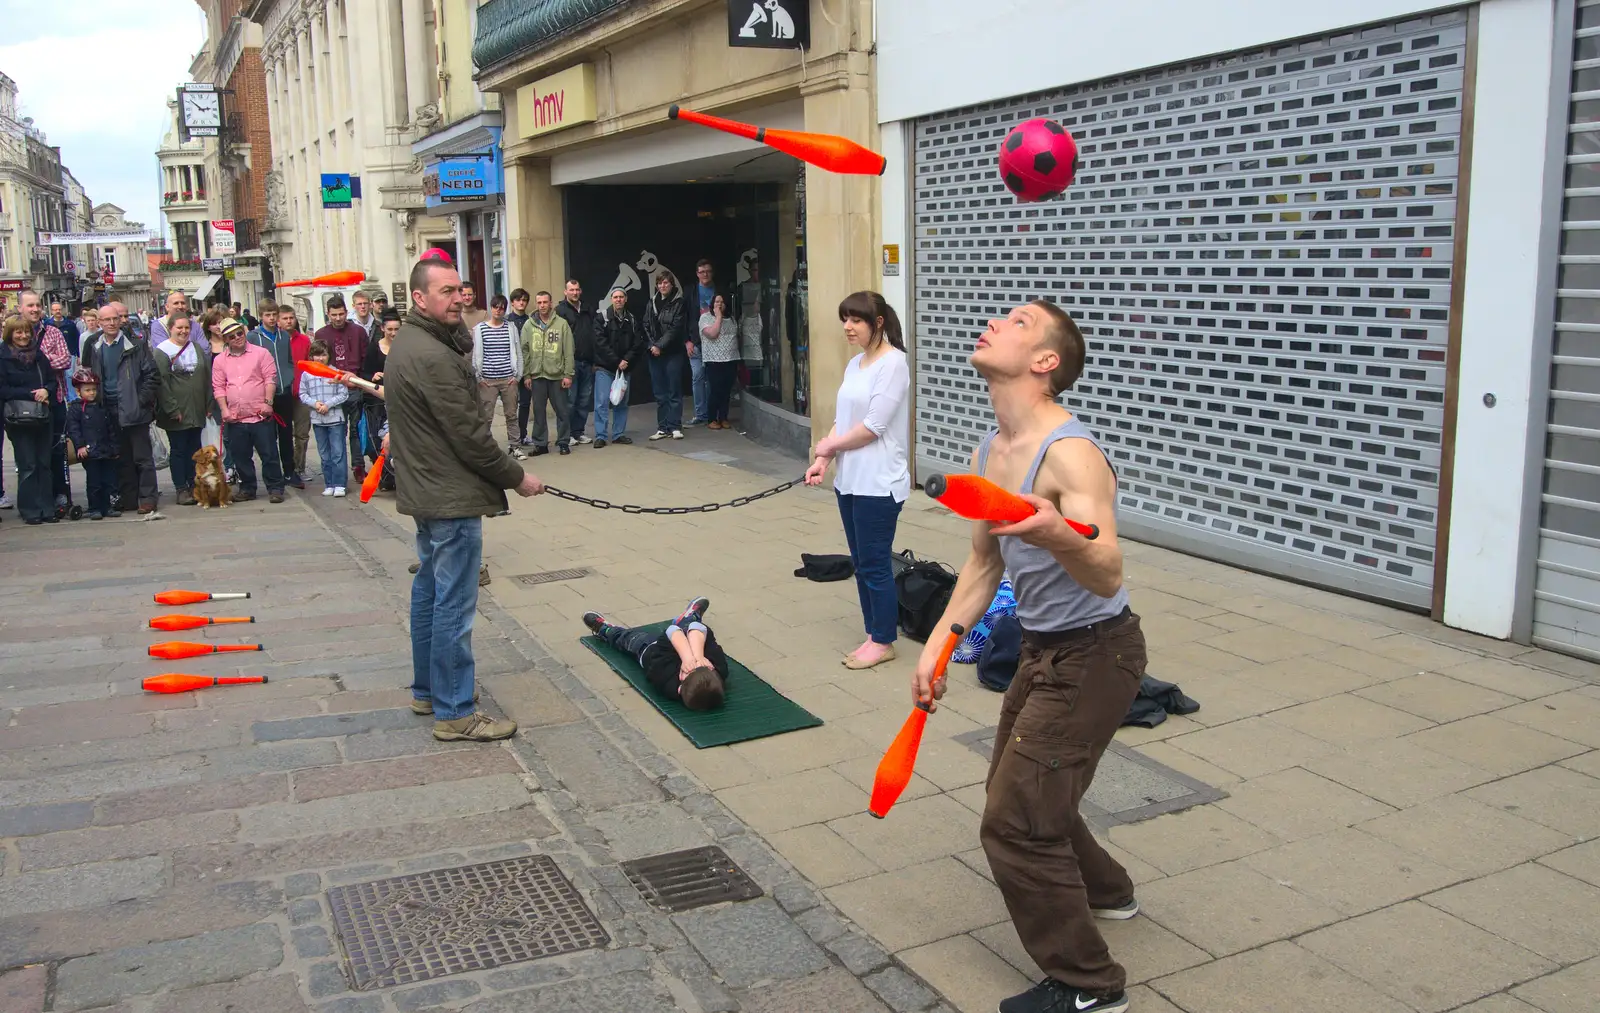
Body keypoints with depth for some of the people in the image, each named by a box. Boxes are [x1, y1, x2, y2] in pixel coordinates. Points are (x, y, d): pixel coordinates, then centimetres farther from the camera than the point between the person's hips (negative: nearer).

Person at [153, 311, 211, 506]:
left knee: (194, 448, 10)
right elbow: (161, 382, -12)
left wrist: (209, 404, 5)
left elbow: (207, 377, 12)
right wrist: (172, 409, -16)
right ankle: (181, 489, 6)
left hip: (197, 411, 5)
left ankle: (194, 486, 18)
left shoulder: (197, 348, 11)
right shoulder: (162, 351, -6)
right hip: (176, 413, -5)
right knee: (179, 450, 2)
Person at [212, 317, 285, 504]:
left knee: (269, 454, -2)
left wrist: (267, 402, -11)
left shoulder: (260, 353, 3)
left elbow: (270, 378, -2)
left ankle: (275, 488, 5)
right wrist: (224, 409, -3)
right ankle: (247, 488, 20)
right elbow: (218, 387, 8)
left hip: (260, 416, -3)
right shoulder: (220, 360, 10)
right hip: (235, 418, 3)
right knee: (241, 457, 9)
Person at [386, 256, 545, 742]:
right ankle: (454, 712, 2)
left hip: (426, 492, 11)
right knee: (454, 605, -5)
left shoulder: (407, 343, 11)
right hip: (452, 499, -11)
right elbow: (469, 436, -20)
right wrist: (517, 477, -9)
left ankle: (427, 689, 31)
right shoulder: (432, 357, -22)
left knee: (429, 592, 19)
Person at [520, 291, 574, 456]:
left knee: (562, 411, 4)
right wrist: (526, 375, -1)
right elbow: (524, 351, 5)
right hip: (536, 375, 2)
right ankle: (540, 443, 16)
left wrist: (568, 374, -7)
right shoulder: (529, 325, 4)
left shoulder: (562, 324, -1)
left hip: (557, 375, -2)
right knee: (538, 411, 7)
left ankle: (563, 442, 15)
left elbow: (568, 351, -3)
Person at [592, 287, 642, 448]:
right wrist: (616, 362, -14)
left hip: (624, 367, 4)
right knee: (602, 402, -6)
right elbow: (601, 343, -11)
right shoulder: (603, 318, -4)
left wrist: (627, 360, -11)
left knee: (621, 403, 8)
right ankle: (600, 436, -2)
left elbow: (638, 344, 3)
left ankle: (618, 434, 17)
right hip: (604, 368, -4)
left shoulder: (631, 320, 8)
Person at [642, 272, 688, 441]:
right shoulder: (651, 303, 12)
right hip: (654, 354, 5)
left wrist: (660, 346, -13)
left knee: (674, 391, -1)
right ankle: (663, 428, 11)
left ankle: (675, 427, 3)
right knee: (660, 393, 7)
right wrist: (652, 346, -5)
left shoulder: (678, 303, -3)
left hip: (672, 353, -4)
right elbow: (646, 327, 9)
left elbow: (675, 328, -10)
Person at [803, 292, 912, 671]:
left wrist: (829, 444, -6)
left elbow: (873, 427, -18)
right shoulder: (854, 364, 12)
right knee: (861, 563, 13)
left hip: (878, 483, -8)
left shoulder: (893, 362, -13)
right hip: (849, 479, 8)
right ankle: (874, 633, 24)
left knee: (874, 564, 0)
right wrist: (822, 459, -1)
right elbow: (841, 421, 13)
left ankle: (882, 642, 13)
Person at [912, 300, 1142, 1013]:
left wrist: (1057, 535, -57)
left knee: (1014, 822, -7)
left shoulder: (1070, 454, -26)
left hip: (1093, 654, -9)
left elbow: (1107, 576, -37)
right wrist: (937, 646, 9)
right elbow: (984, 564, 14)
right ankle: (1103, 890, 51)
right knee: (1016, 788, 25)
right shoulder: (989, 452, 2)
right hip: (1042, 648, 9)